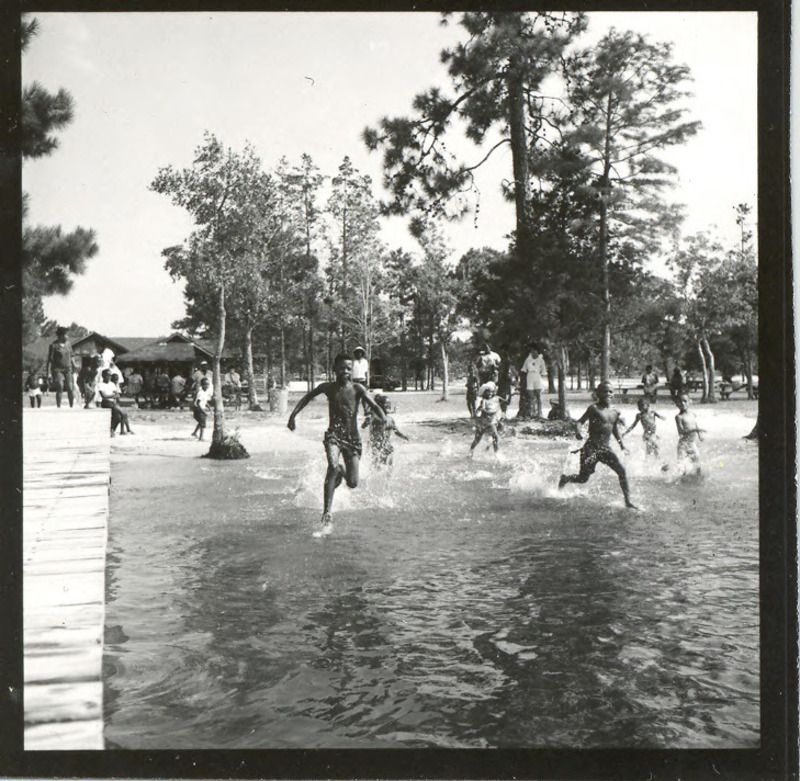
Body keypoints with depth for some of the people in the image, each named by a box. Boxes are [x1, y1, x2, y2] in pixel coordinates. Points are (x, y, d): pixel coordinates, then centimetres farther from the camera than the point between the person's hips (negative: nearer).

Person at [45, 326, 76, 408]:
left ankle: (72, 406, 8)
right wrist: (48, 372, -8)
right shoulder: (53, 345, -6)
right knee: (60, 388, -12)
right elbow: (50, 360, -6)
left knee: (70, 388, -3)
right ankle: (58, 407, -3)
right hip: (57, 369, -4)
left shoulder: (68, 344, 9)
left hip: (67, 369, 4)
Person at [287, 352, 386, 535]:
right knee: (333, 466, -29)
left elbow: (373, 405, -11)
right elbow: (307, 397, 19)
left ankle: (342, 472, 40)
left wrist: (384, 419, -31)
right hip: (334, 434, -1)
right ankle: (327, 518, -28)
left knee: (352, 483, -2)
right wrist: (293, 415, 11)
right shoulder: (327, 387, 3)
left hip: (352, 437, 1)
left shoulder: (357, 388, -1)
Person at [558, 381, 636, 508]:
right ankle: (564, 479, 36)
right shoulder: (594, 408, -10)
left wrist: (621, 443, 17)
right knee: (583, 478, 3)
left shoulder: (615, 412, 8)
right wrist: (578, 431, -34)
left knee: (622, 470, -12)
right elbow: (579, 421, -14)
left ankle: (628, 501, -5)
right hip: (591, 447, -5)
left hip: (606, 448, 5)